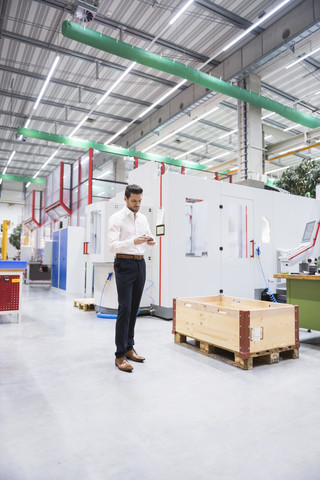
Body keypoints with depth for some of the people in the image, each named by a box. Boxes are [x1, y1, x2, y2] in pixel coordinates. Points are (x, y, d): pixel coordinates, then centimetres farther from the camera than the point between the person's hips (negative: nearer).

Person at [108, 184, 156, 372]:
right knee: (125, 309, -9)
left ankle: (129, 348, 23)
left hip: (140, 264, 7)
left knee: (134, 309, 11)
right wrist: (133, 241, -29)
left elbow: (149, 236, 17)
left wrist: (152, 241, -7)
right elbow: (113, 245, -15)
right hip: (124, 264, -6)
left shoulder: (143, 218, 12)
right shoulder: (116, 218, -7)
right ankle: (120, 355, -1)